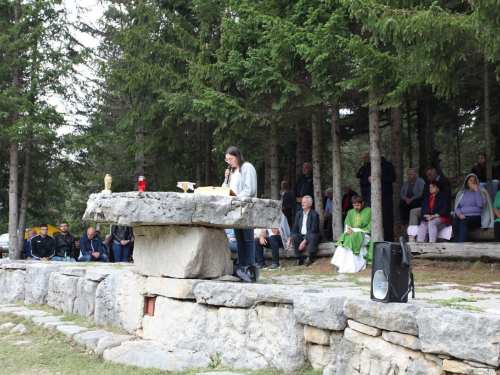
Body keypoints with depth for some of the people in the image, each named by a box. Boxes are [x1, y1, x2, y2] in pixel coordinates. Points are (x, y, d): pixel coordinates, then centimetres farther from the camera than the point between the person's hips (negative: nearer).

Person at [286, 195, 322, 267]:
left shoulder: (314, 214, -9)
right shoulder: (298, 213, 10)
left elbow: (313, 230, -18)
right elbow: (295, 228, 8)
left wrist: (304, 241, -26)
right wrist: (289, 239, -8)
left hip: (310, 236, -4)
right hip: (301, 236, 4)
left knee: (312, 236, -37)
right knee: (294, 237, -26)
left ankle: (309, 258, -21)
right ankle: (299, 259, -18)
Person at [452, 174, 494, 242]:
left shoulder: (480, 191, 10)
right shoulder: (461, 193, 20)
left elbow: (480, 204, -9)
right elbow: (457, 207, 14)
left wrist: (476, 190, -8)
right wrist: (459, 214, -7)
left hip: (476, 217, -3)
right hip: (463, 217, 3)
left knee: (464, 222, -36)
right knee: (454, 221, -32)